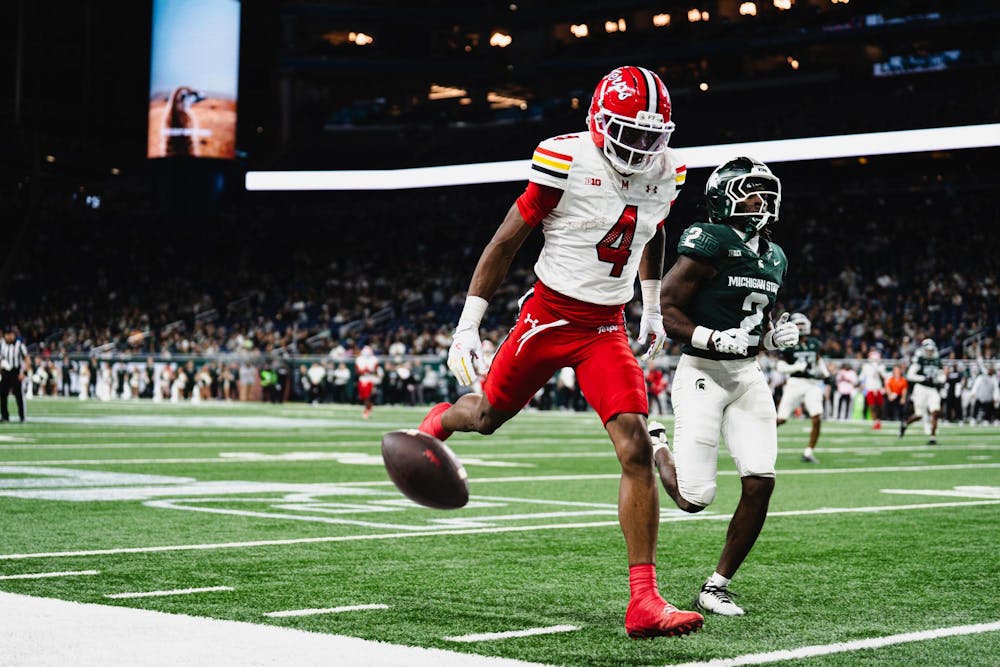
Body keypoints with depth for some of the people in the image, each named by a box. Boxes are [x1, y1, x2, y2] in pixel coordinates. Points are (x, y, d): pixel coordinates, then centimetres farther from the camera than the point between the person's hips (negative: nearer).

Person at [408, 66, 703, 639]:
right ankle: (441, 421, 58)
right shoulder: (567, 161, -16)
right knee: (488, 415, 16)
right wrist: (468, 324, -9)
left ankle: (644, 602, -11)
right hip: (549, 315, -3)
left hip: (606, 330, 3)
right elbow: (506, 242, -9)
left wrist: (652, 309, 26)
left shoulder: (665, 173, 0)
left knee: (637, 450, -13)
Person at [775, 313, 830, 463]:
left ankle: (809, 452, -3)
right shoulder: (789, 345, -2)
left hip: (812, 385, 3)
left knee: (817, 419, -14)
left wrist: (825, 372, 13)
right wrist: (798, 367, -19)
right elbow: (780, 367, -6)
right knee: (781, 419, -4)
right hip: (795, 383, -3)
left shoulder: (814, 344, 12)